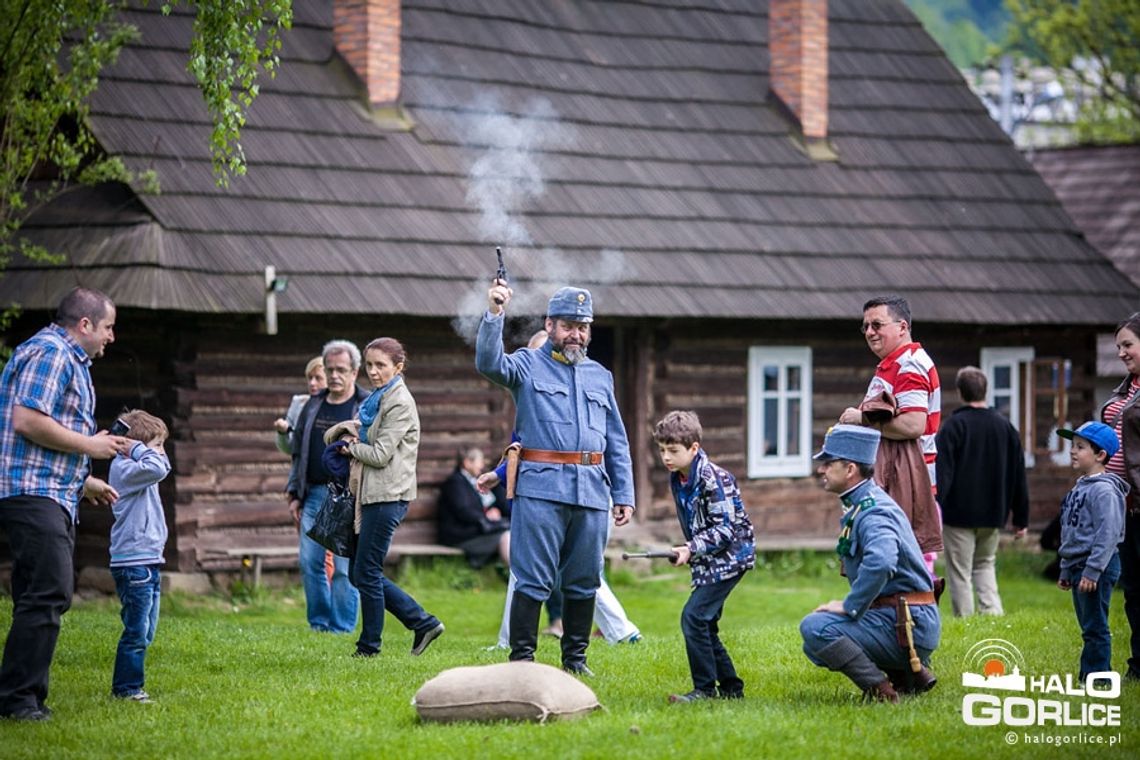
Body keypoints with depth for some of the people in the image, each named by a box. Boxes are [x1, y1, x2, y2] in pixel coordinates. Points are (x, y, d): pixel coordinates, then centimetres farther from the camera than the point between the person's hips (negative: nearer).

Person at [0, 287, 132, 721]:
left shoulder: (69, 359, 24)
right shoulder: (50, 353, -10)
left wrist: (83, 481, 27)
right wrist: (90, 445, -12)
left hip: (53, 497, 11)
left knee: (51, 596, 11)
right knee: (48, 595, -15)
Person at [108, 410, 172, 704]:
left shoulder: (137, 467, 18)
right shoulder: (124, 468, -13)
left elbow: (164, 466, 31)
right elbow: (157, 469, -27)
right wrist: (139, 448, -15)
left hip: (149, 562, 10)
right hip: (133, 562, -10)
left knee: (145, 632, 13)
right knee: (136, 631, -9)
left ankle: (129, 685, 18)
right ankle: (125, 687, -4)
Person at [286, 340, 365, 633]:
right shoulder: (313, 405, 15)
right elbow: (298, 452, 20)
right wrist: (294, 495, 15)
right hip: (313, 495, 5)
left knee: (344, 566, -4)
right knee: (309, 562, 4)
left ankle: (342, 628, 4)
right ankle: (318, 623, 15)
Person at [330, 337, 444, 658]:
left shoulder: (399, 403, -12)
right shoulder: (376, 399, 16)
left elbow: (381, 454, -16)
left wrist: (351, 448, -1)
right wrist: (342, 432, 4)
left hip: (388, 496, -10)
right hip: (371, 494, 10)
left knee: (366, 572, -4)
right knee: (360, 573, 10)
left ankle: (369, 645, 7)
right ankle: (423, 622, 13)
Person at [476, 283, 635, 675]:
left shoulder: (600, 376, 19)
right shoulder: (528, 365, 7)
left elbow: (617, 443, 20)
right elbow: (489, 363, -16)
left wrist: (624, 495, 13)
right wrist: (494, 315, -29)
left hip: (591, 492, 5)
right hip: (541, 489, -5)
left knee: (583, 580, 9)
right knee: (533, 579, -7)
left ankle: (575, 656, 18)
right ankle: (522, 656, -4)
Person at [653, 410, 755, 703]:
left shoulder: (714, 478, -19)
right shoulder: (677, 480, 8)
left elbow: (725, 529, -21)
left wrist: (691, 549, -26)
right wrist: (688, 552, 12)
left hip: (729, 556, -9)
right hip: (708, 562, 9)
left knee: (694, 616, -16)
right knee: (704, 623, 10)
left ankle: (705, 688, -11)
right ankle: (730, 687, 19)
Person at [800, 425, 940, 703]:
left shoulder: (872, 510, -18)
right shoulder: (858, 505, 15)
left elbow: (880, 562, -38)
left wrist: (850, 606, -26)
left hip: (908, 625, -10)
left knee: (815, 628, -23)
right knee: (815, 647, 21)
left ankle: (880, 690, -16)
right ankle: (910, 671, 13)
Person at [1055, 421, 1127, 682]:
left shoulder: (1104, 490, -16)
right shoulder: (1080, 488, 16)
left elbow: (1107, 534, -22)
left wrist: (1092, 571, -25)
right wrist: (1066, 570, 23)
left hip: (1097, 568, -10)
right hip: (1078, 567, 10)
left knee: (1095, 627, -7)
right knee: (1088, 627, 15)